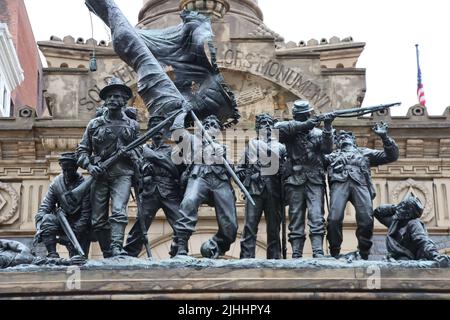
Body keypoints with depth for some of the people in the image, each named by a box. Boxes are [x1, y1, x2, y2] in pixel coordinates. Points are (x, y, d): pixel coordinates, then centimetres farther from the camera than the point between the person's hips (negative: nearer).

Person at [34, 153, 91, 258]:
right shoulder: (56, 183, -3)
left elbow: (86, 213, -16)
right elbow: (45, 206, -5)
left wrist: (74, 234, -24)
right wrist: (39, 229, -21)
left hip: (79, 226, -3)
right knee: (47, 219, -29)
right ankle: (52, 254, -27)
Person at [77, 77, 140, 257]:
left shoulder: (132, 126, 11)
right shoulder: (95, 125, 10)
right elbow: (82, 150, 11)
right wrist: (89, 166, -7)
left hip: (122, 174, -2)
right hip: (100, 175, 2)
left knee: (118, 212, -22)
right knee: (98, 220, 2)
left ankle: (116, 248, -30)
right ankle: (107, 254, 12)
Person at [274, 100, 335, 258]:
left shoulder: (317, 132, 14)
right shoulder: (290, 133, 10)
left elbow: (327, 149, -2)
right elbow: (278, 127, -12)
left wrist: (327, 127, -15)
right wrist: (303, 125, -16)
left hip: (315, 181, 1)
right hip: (295, 180, 0)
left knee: (317, 218, -10)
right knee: (296, 220, -1)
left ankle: (318, 254, -16)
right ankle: (296, 256, -2)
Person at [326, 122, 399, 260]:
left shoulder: (365, 152, 36)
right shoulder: (333, 155, 35)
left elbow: (391, 156, 30)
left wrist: (384, 136, 17)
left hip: (360, 183, 0)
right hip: (339, 183, 0)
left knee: (366, 219, -22)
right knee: (334, 218, -23)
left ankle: (363, 254, -10)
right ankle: (334, 254, -14)